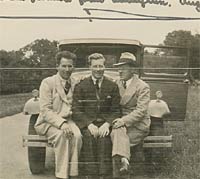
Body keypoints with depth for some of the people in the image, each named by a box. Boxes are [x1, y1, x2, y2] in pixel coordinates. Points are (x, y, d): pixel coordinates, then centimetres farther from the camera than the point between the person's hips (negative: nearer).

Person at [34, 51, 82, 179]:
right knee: (62, 136, -32)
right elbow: (45, 110, -13)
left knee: (77, 136, -28)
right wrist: (61, 123, -26)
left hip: (67, 120, 3)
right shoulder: (48, 83, -6)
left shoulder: (75, 84, 7)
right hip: (48, 122, -3)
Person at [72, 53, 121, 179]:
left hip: (105, 123, 0)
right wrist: (89, 124, -15)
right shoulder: (81, 86, 8)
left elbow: (116, 110, 6)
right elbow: (76, 110, 1)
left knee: (105, 138, -30)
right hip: (87, 123, 0)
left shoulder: (113, 86, 10)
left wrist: (107, 124, -14)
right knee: (89, 137, -31)